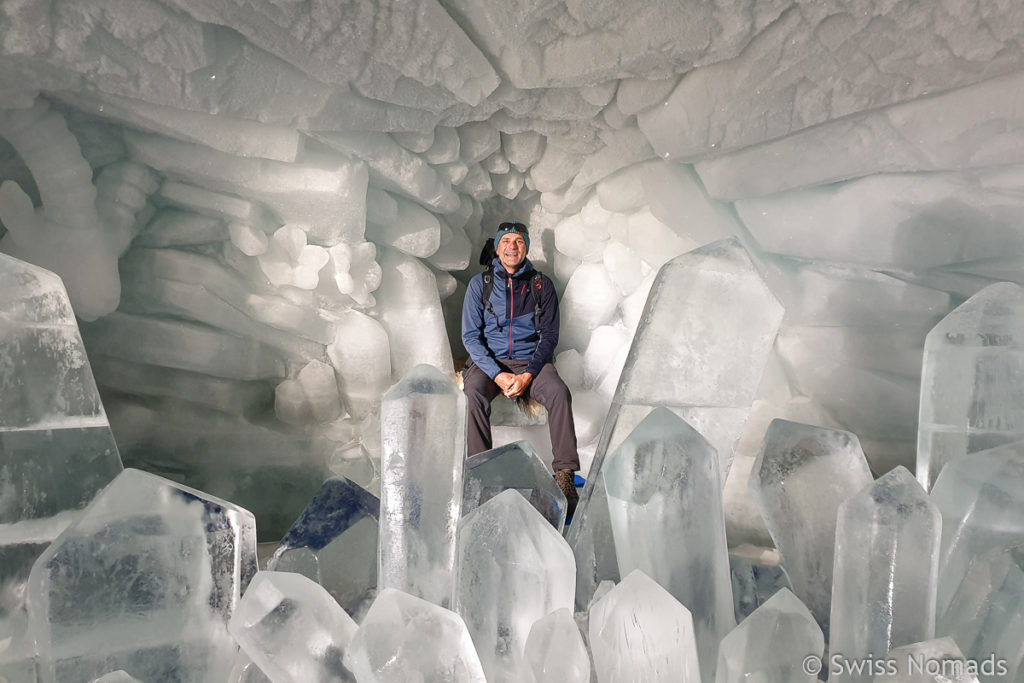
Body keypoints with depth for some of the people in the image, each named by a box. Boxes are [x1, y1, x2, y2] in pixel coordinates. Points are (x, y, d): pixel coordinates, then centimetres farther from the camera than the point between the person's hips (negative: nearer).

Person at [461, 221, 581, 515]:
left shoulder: (541, 285, 6)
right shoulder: (480, 284, 4)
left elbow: (549, 335, 3)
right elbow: (471, 335, 0)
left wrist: (528, 375, -14)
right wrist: (497, 374, -15)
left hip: (531, 361, 1)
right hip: (488, 361, 0)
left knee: (560, 393, -30)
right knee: (475, 395, -33)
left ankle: (565, 474, -27)